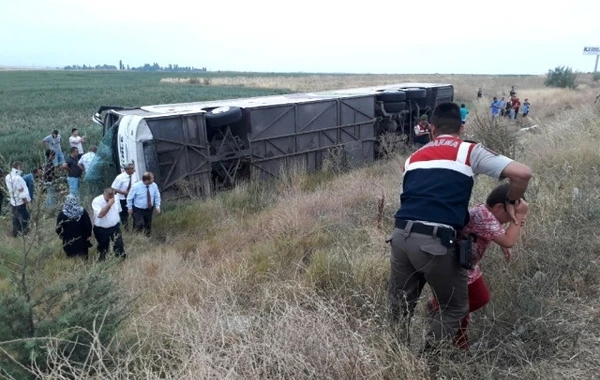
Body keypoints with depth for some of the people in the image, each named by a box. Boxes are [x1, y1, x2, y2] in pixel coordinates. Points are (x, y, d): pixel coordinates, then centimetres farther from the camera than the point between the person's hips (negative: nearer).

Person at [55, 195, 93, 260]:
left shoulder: (62, 214, -13)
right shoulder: (83, 211, -10)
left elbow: (58, 229, -5)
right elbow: (89, 224, -6)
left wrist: (61, 235, 15)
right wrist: (88, 235, 7)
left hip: (69, 243, -1)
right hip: (82, 242, 1)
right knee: (83, 260, 14)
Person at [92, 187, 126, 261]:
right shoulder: (97, 201, -22)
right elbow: (100, 214, -35)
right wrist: (109, 204, -36)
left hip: (115, 227, 3)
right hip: (101, 229, -3)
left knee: (119, 244, 0)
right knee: (103, 247, 15)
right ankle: (101, 261, 37)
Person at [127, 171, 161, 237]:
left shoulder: (154, 185, -15)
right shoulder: (136, 187, -24)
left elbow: (157, 196, 0)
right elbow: (129, 198, -9)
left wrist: (157, 206, -4)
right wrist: (130, 208, -3)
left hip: (149, 209, 4)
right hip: (138, 209, -4)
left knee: (148, 225, 17)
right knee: (139, 225, -16)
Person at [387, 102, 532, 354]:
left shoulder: (413, 158, 23)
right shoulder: (470, 151, 9)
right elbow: (522, 173, 0)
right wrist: (511, 203, 19)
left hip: (401, 235, 5)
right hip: (434, 242, -4)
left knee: (399, 306, 22)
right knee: (455, 308, 19)